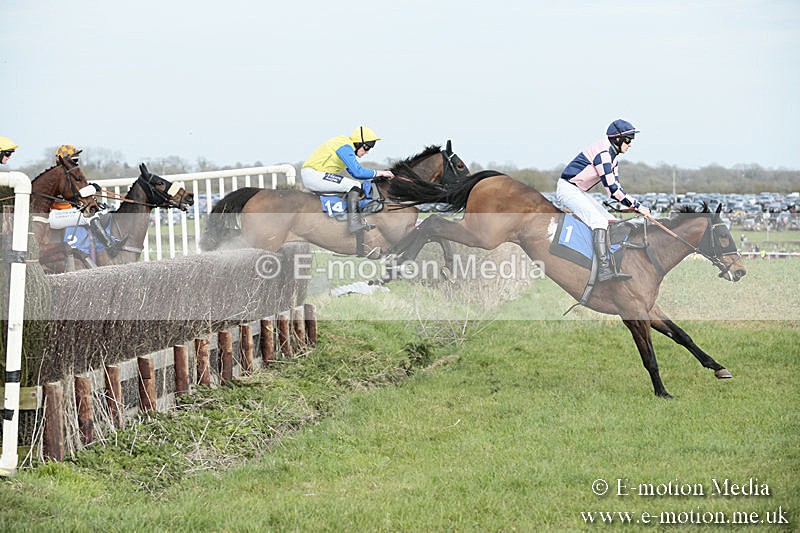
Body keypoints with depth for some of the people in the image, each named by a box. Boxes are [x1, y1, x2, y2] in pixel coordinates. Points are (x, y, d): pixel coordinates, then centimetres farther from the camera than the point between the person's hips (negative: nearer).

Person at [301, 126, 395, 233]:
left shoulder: (347, 146, 19)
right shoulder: (345, 147, -14)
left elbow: (354, 172, 25)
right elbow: (358, 172, -22)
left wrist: (377, 176, 15)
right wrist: (380, 173, -11)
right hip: (313, 175, -11)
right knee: (355, 186, -18)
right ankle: (353, 223, -24)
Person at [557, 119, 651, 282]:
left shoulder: (613, 156, 11)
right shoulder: (602, 152, -21)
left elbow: (616, 188, 12)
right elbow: (611, 188, -25)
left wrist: (634, 205, -4)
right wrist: (636, 205, -22)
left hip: (580, 193, 11)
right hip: (568, 189, -11)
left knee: (612, 223, 3)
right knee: (599, 221, -26)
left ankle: (612, 268, -1)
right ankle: (604, 269, -35)